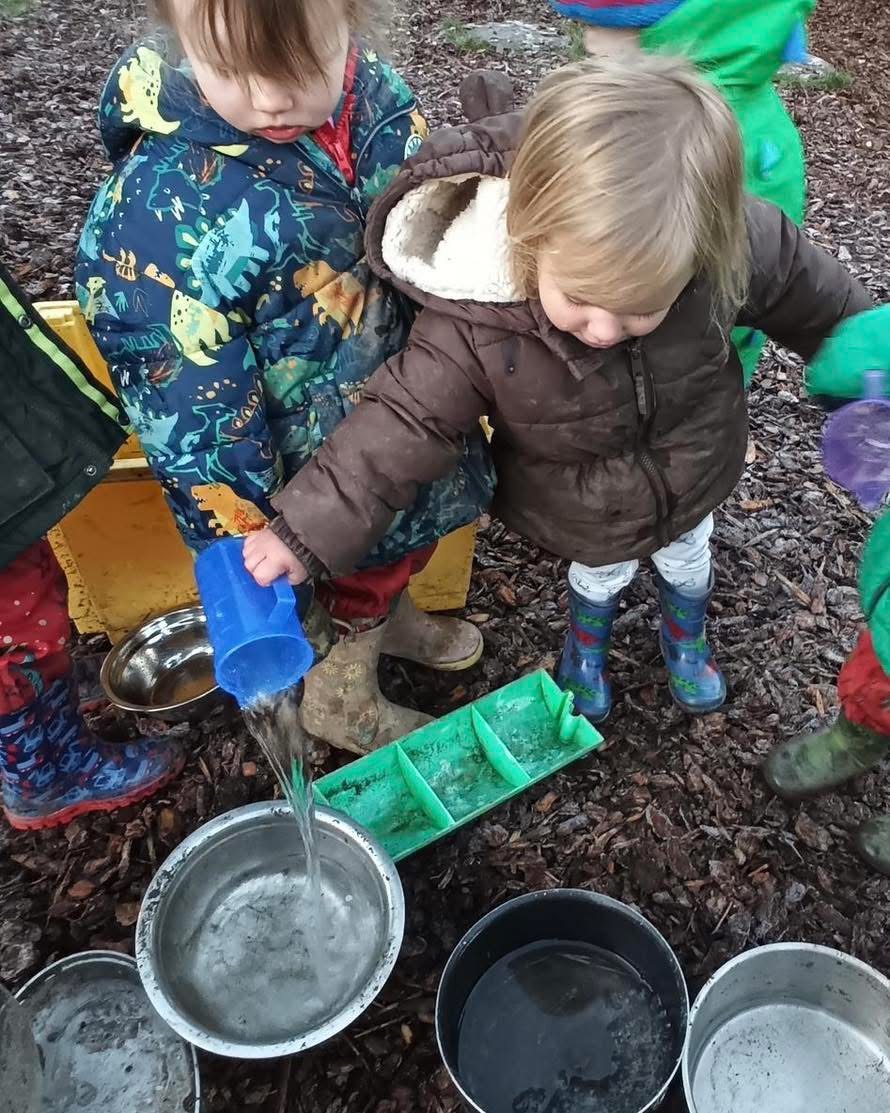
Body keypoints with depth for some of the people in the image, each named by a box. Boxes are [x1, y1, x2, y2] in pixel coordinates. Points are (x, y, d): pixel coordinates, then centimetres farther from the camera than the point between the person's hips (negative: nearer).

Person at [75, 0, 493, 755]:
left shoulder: (377, 97, -11)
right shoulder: (166, 208, -30)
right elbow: (187, 405, -25)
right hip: (322, 470, -6)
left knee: (415, 525, 31)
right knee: (364, 569, 19)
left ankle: (388, 615, 66)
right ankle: (338, 697, 52)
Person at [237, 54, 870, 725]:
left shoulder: (733, 245, -34)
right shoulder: (474, 316, -39)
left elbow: (816, 301, -13)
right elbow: (408, 418, -28)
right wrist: (310, 528, -28)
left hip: (694, 476, 2)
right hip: (585, 513, -2)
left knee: (688, 561, 31)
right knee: (600, 575, 28)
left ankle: (686, 642, 67)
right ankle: (585, 650, 65)